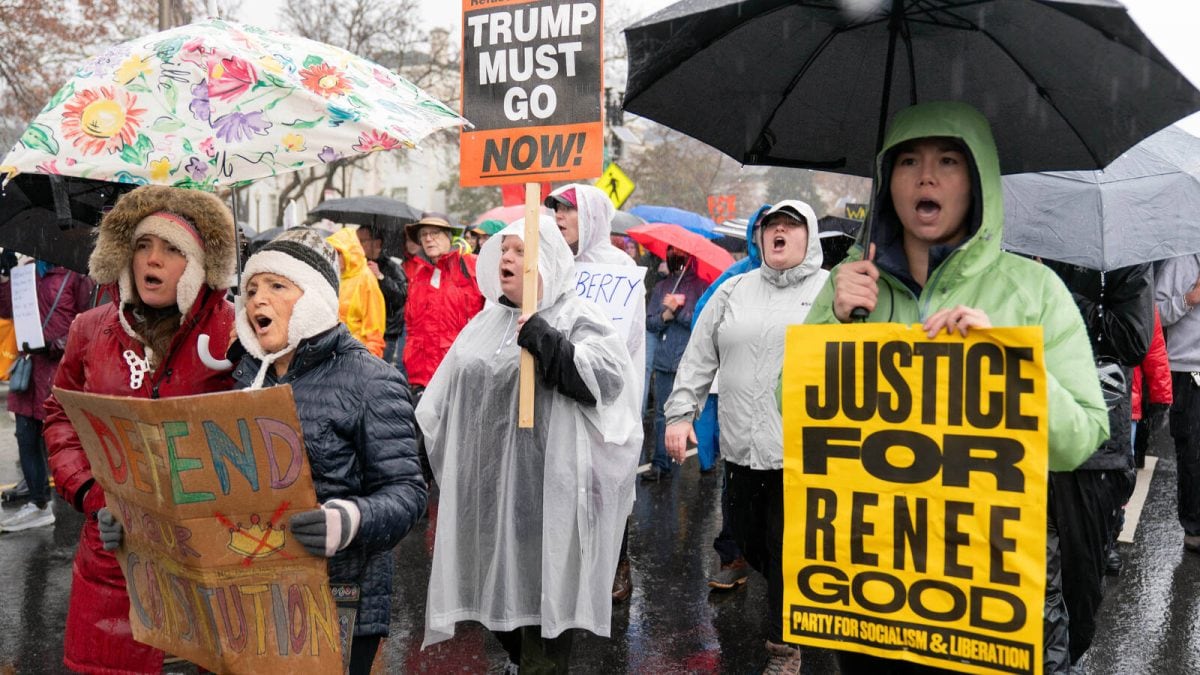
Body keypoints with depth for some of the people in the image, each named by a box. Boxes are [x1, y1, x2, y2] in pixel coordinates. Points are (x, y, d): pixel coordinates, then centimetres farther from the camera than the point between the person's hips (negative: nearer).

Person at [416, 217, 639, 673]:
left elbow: (610, 377, -22)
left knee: (538, 587, -1)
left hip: (542, 486, -7)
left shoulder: (575, 318, -6)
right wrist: (435, 444, 22)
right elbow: (449, 394, 22)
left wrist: (545, 341, -25)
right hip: (486, 483, 7)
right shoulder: (488, 320, 15)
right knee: (497, 582, 17)